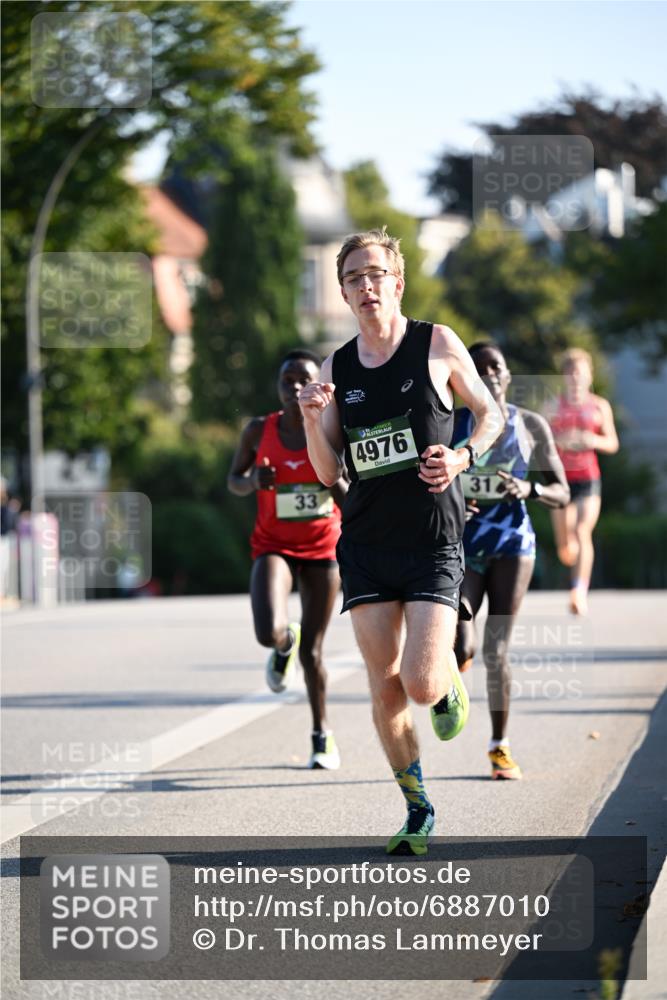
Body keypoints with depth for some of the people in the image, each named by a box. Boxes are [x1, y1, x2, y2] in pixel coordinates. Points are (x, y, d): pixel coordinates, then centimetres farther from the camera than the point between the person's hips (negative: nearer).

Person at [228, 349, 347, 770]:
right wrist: (254, 480, -14)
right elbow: (234, 480, 8)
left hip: (323, 548, 0)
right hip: (274, 546, 0)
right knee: (269, 633, -24)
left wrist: (337, 480, -24)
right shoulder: (260, 431, -6)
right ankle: (285, 644, 17)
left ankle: (323, 733, 27)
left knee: (312, 650, 5)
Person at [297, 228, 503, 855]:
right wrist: (312, 421, -9)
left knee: (421, 681, -14)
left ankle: (450, 682, 24)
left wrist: (461, 458, -9)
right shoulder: (336, 370, 6)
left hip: (433, 544, -3)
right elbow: (328, 473, 10)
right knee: (385, 687, 1)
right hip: (365, 545, 3)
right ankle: (418, 812, 17)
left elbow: (489, 414, 10)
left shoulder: (438, 346, -2)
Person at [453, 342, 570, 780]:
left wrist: (529, 489, -18)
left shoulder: (532, 426, 1)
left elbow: (562, 494, 3)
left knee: (496, 651, -1)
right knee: (459, 648, -15)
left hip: (511, 544, 0)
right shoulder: (448, 424, 0)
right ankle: (459, 662, 23)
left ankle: (500, 746, 14)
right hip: (460, 545, 0)